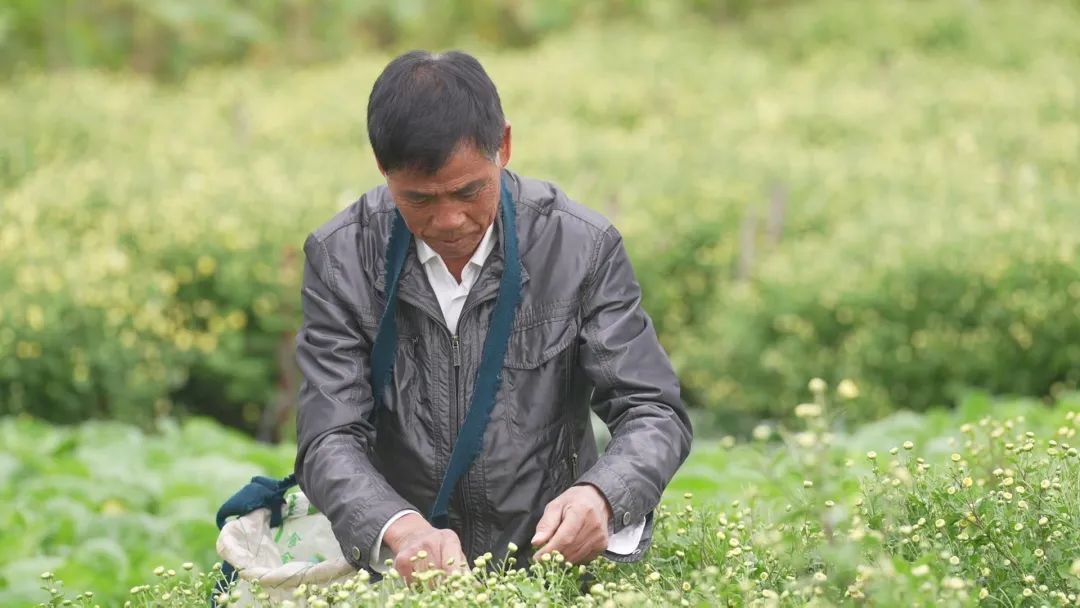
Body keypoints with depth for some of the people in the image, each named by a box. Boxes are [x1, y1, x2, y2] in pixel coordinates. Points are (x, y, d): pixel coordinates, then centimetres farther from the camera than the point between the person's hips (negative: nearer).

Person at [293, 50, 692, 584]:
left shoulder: (583, 247, -5)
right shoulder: (339, 259, -4)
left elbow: (655, 415, -4)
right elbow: (330, 442, -9)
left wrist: (600, 497, -26)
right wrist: (401, 531, -30)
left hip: (552, 556, 0)